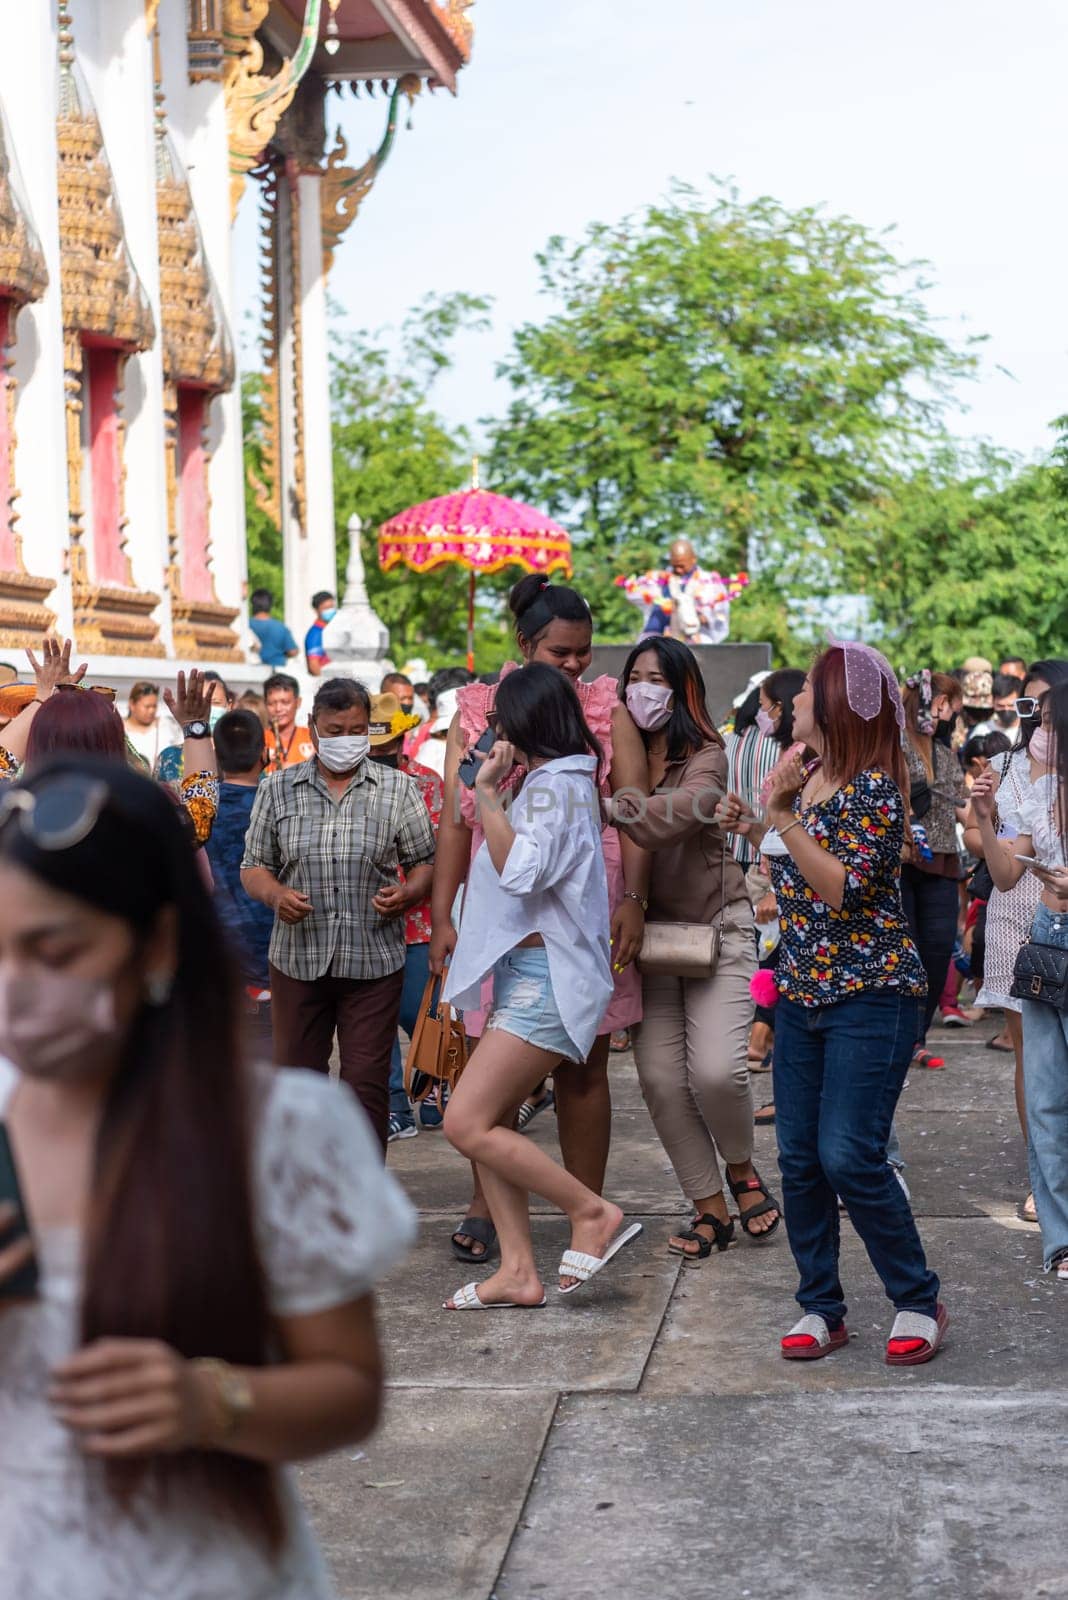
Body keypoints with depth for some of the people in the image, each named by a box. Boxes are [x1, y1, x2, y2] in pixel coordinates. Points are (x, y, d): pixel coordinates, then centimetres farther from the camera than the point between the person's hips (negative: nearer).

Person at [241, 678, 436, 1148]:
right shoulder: (277, 789, 7)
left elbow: (425, 863, 8)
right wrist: (276, 896, -11)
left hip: (373, 962, -1)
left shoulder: (397, 789, 6)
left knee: (367, 1082, -2)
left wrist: (407, 894, -13)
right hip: (297, 958, 2)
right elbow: (254, 866, 10)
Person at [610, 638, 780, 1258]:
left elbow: (671, 817, -28)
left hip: (716, 928, -4)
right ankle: (711, 1209, 13)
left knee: (717, 1070, -16)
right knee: (661, 1078, -2)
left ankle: (742, 1169, 15)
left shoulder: (706, 757, -9)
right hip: (649, 929, 4)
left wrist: (610, 803, -34)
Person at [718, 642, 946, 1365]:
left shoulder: (875, 789, -14)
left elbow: (843, 889, -23)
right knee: (800, 1159, 6)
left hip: (870, 996, -8)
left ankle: (919, 1302, 5)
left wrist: (781, 816, -22)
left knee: (849, 1156, -12)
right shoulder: (807, 777, 11)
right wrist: (755, 827, 9)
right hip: (801, 993, 8)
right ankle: (821, 1308, 16)